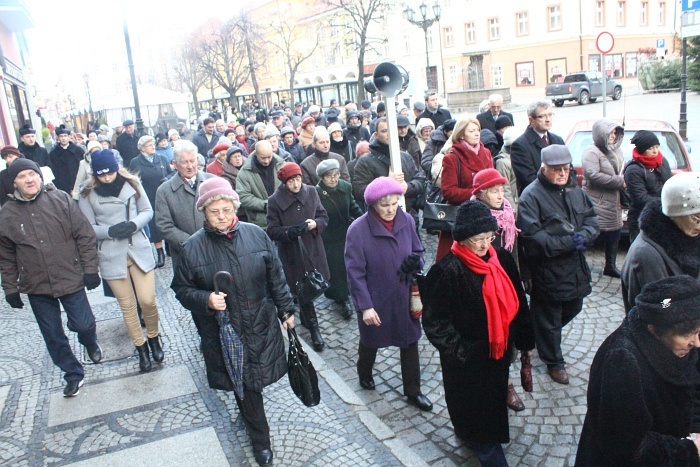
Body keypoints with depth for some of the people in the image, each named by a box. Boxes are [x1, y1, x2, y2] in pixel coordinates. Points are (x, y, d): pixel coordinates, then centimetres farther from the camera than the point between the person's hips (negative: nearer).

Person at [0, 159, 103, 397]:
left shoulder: (61, 199, -7)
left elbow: (85, 235, -5)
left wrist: (90, 268, -8)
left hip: (70, 279, -2)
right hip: (36, 288, 2)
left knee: (84, 324, 3)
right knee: (53, 337, 10)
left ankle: (91, 344, 40)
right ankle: (73, 375, 30)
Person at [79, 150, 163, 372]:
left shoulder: (132, 184, 0)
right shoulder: (87, 194, -2)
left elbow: (147, 211, 6)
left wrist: (133, 224, -14)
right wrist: (110, 231, -18)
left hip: (139, 249, 0)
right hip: (111, 256, 0)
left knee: (147, 301, -3)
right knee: (127, 305, 8)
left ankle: (153, 339, 24)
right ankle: (141, 348, 25)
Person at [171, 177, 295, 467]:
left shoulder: (256, 235, -5)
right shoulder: (193, 248, -11)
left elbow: (276, 277, 4)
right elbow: (182, 289, -1)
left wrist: (286, 310, 8)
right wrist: (205, 300, -21)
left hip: (261, 325, 2)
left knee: (256, 376, 16)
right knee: (244, 384, 10)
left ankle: (246, 411, 52)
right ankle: (260, 439, 31)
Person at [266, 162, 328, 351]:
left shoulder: (311, 192, -1)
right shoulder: (275, 201, -9)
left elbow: (323, 217, 7)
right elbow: (272, 231, -8)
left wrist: (315, 224, -16)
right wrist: (290, 231, -27)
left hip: (312, 249, 3)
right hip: (291, 254, -3)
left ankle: (305, 318, 39)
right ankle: (313, 328, 18)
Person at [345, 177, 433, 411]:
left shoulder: (406, 220, -10)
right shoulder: (357, 230, -23)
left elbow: (418, 251, 5)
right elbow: (355, 273, -18)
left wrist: (416, 262, -18)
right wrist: (365, 306, -19)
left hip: (405, 297, 4)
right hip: (375, 300, -3)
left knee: (410, 342, 14)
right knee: (370, 341, 21)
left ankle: (413, 391, 34)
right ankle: (364, 374, 52)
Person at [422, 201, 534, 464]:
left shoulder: (501, 259, -6)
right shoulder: (448, 271, -23)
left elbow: (517, 302, 5)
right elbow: (435, 320, -18)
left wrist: (525, 340, 10)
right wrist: (457, 351, -21)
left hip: (499, 349, 6)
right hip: (468, 357, -6)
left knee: (495, 400, 22)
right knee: (473, 404, 12)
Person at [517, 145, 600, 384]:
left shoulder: (576, 191, 9)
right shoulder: (532, 195, -16)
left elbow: (592, 218, 9)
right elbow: (531, 236, -24)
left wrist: (584, 236, -13)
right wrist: (567, 243, -24)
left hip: (576, 268, 8)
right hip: (547, 272, -7)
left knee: (573, 308, 23)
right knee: (549, 318, 8)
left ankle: (543, 337, 48)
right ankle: (554, 362, 28)